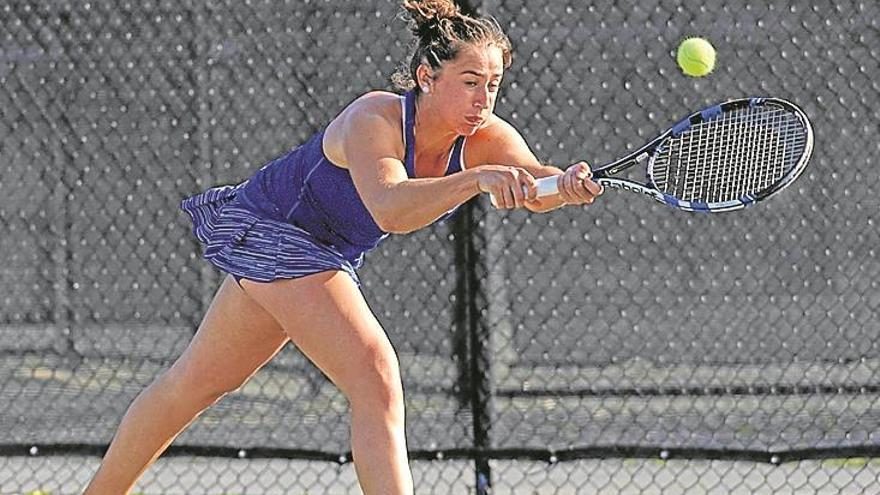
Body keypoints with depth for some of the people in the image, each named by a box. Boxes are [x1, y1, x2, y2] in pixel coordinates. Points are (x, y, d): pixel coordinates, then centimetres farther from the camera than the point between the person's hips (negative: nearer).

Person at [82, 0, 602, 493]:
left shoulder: (486, 139, -15)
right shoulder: (374, 119, -32)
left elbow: (534, 182, -32)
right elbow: (390, 209, -49)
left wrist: (567, 185, -56)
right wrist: (477, 179, -62)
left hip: (329, 252, 8)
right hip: (271, 229, -8)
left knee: (195, 384, 21)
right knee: (377, 384, -22)